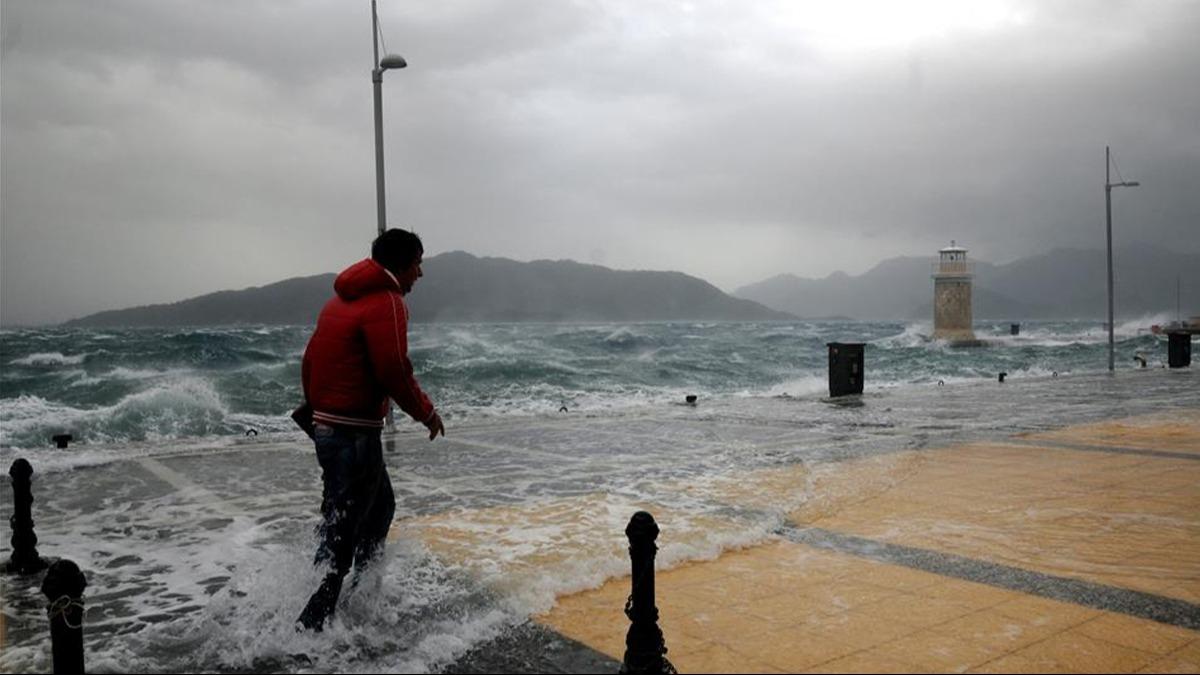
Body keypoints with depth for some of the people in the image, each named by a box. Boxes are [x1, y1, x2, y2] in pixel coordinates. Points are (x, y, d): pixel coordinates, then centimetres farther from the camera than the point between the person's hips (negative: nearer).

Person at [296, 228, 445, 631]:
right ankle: (311, 625, 4)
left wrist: (316, 408, 25)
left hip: (327, 425, 10)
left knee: (380, 508, 23)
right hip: (354, 432, -10)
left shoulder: (343, 298, 15)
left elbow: (311, 358, 18)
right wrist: (426, 413, -6)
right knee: (342, 532, -2)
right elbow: (394, 372, -20)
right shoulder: (386, 302, -14)